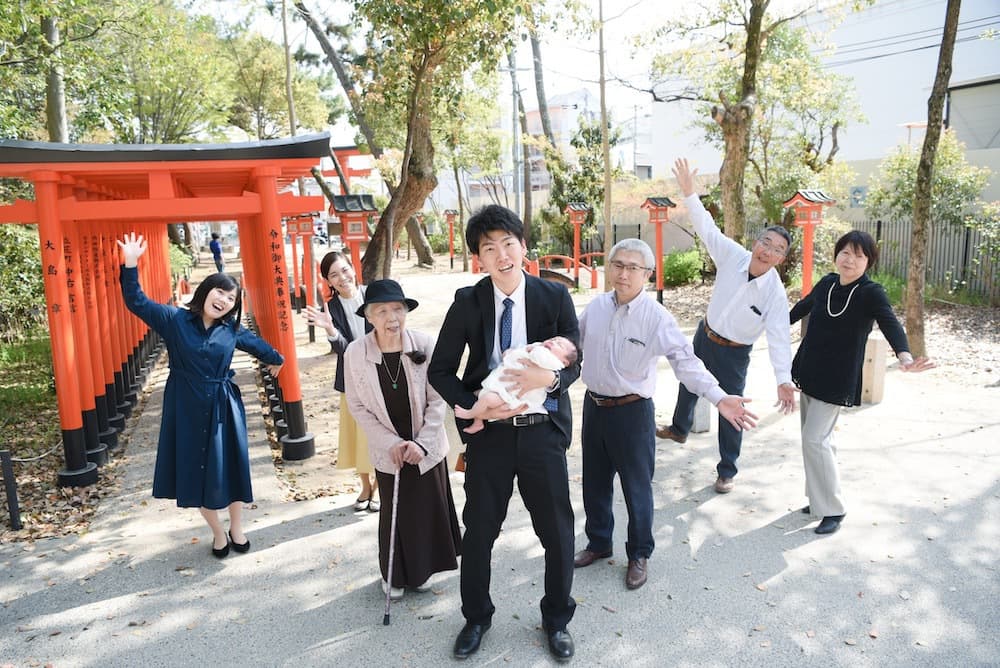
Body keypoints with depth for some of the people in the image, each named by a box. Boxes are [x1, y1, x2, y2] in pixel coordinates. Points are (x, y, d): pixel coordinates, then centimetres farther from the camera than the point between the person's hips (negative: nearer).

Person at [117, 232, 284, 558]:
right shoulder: (174, 319, -6)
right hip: (187, 407, -1)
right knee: (196, 470, 8)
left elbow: (257, 343, 19)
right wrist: (130, 264, -25)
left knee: (229, 467, 8)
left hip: (222, 407, 1)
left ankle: (236, 528, 29)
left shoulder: (232, 330, 0)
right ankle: (218, 533, 26)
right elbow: (137, 302, -12)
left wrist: (276, 360, 37)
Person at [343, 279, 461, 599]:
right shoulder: (355, 352, -14)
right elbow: (358, 407, -7)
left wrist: (422, 442, -17)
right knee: (395, 512, 12)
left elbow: (437, 400, -10)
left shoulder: (425, 344, -17)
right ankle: (394, 575, 37)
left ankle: (420, 570, 38)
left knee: (429, 509, 12)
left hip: (426, 447, 1)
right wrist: (391, 443, -14)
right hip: (388, 450, 0)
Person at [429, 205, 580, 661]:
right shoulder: (468, 302, -5)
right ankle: (476, 617, 39)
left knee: (557, 532, 11)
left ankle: (557, 619, 37)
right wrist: (474, 406, -16)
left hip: (542, 430, 0)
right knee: (479, 530, 14)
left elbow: (574, 362, -2)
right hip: (489, 431, 0)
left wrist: (549, 378, -24)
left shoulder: (555, 297, -5)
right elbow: (440, 370, -1)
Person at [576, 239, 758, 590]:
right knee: (594, 483, 18)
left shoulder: (656, 317, -15)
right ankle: (598, 543, 41)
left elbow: (686, 361, -21)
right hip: (594, 406, 5)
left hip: (631, 412, -4)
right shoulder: (596, 306, -1)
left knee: (636, 487, 10)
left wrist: (720, 398, -32)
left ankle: (639, 555, 32)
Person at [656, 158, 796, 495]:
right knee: (689, 382, 26)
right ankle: (680, 428, 55)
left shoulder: (775, 294, -26)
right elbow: (707, 228, -14)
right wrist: (689, 192, -23)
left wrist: (784, 380, -40)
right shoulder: (733, 256, -18)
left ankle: (727, 472, 17)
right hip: (704, 334, 5)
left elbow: (779, 337, -31)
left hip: (734, 352, -5)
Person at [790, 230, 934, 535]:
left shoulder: (872, 293, -13)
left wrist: (904, 355, -49)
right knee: (816, 438, 14)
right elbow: (803, 307, 21)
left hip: (837, 381, -6)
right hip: (810, 372, 6)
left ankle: (833, 510, 3)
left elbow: (890, 324, -29)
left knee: (815, 439, -11)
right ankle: (821, 498, 30)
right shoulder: (827, 283, 2)